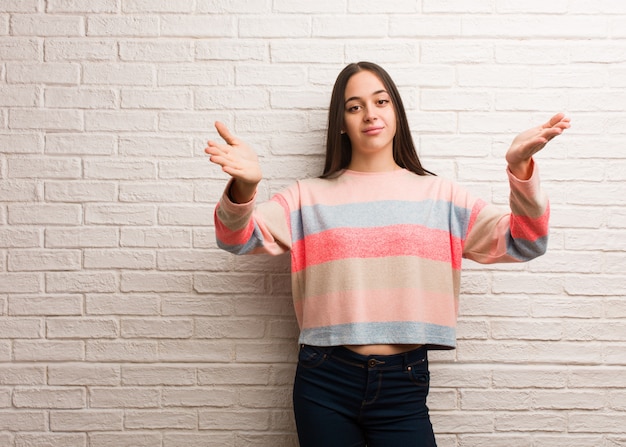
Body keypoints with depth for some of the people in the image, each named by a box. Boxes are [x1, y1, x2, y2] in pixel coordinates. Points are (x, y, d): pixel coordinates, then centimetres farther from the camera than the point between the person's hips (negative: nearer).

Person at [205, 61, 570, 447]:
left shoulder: (440, 195, 6)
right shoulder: (310, 197, 4)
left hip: (404, 385, 0)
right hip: (326, 384, 0)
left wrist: (520, 169, -21)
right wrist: (244, 188, -29)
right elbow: (238, 239, -7)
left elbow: (523, 243, -2)